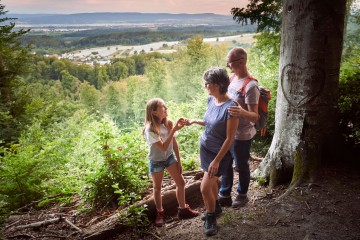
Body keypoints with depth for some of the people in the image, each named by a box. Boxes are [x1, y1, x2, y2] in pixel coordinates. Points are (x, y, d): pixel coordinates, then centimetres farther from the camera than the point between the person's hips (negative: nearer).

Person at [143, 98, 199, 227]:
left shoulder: (168, 123, -11)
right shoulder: (150, 129, -28)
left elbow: (174, 144, -1)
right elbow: (163, 147, -33)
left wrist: (179, 161, 4)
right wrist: (174, 130, -38)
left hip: (169, 157, 5)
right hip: (156, 161, -5)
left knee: (181, 183, 8)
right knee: (157, 188, 12)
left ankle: (183, 209, 28)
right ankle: (160, 213, 33)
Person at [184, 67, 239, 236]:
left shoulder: (230, 107, -28)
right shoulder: (211, 99, -4)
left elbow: (230, 138, -24)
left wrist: (217, 160, -22)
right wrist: (193, 122, 2)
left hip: (219, 153, -7)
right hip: (205, 148, 7)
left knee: (204, 187, -2)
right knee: (212, 181, 22)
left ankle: (211, 217, 24)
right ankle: (215, 207, 45)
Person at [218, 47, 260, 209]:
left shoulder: (250, 86, -25)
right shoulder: (233, 77, 1)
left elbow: (255, 117, -28)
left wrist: (242, 112, -45)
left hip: (242, 135, -8)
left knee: (241, 166, 13)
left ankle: (242, 196, 36)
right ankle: (224, 196, 37)